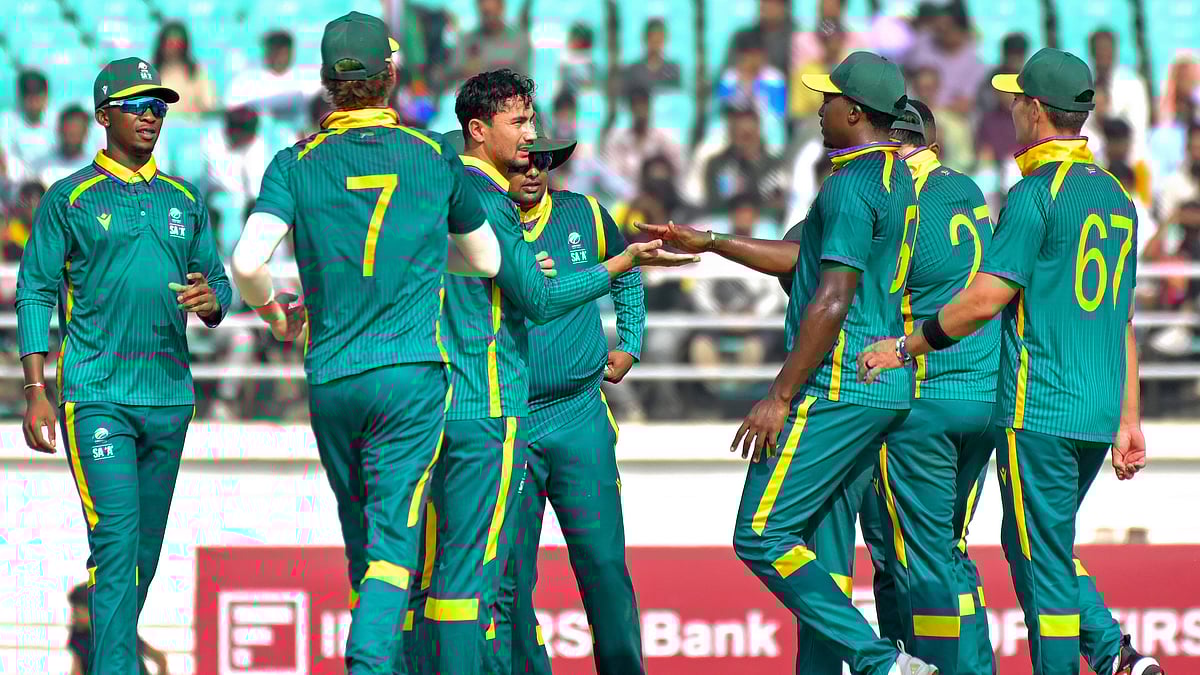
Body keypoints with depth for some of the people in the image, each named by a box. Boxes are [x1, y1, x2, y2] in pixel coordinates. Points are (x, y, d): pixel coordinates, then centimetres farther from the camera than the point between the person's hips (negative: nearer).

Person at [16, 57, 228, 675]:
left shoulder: (184, 201, 15)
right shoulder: (69, 200, 2)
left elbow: (218, 283, 17)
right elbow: (34, 294, 1)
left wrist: (209, 299, -9)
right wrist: (35, 392, -7)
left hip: (168, 392, 5)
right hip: (96, 393, -5)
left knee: (146, 547, 8)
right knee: (117, 540, -16)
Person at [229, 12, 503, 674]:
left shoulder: (296, 163, 2)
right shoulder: (436, 158, 5)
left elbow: (247, 262, -11)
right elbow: (486, 260, 17)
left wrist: (274, 312, 10)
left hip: (330, 376, 2)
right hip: (411, 371, -2)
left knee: (359, 535, 16)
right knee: (393, 538, -7)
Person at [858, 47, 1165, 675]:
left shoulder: (1037, 192, -12)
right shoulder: (1115, 196, 14)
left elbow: (986, 298, -16)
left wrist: (907, 345, -5)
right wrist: (1127, 419, 19)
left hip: (1039, 412, -8)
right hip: (1099, 415, 8)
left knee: (1041, 560, -3)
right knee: (1038, 544, 18)